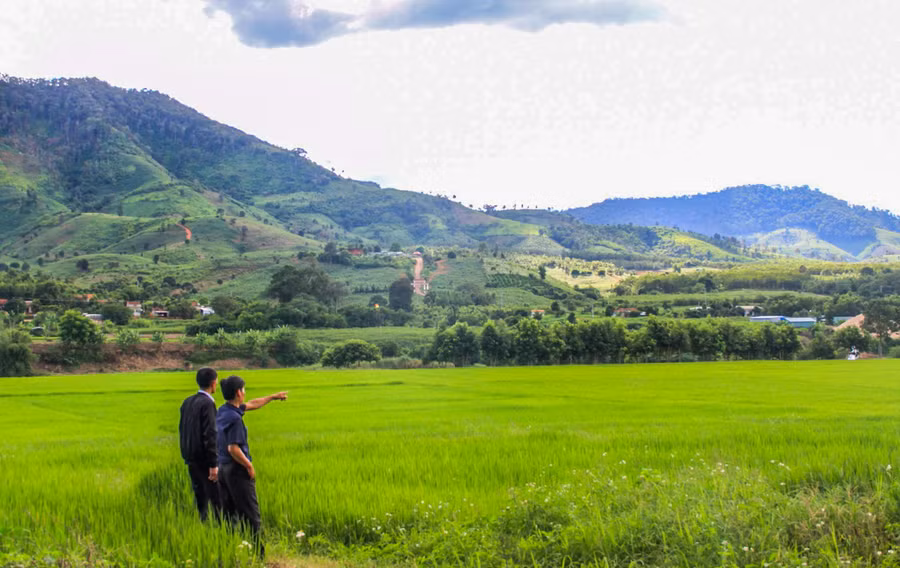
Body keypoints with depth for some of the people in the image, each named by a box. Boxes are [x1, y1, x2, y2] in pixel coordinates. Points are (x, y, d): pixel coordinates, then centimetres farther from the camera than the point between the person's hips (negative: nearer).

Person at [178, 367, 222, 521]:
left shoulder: (187, 402, 8)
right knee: (216, 498, -3)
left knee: (200, 497, 14)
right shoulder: (207, 403, -16)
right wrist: (213, 464, -18)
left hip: (191, 458, 8)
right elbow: (209, 434, -20)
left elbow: (182, 429, 14)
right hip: (204, 458, -8)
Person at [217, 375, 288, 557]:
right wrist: (249, 466, -13)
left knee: (229, 514, 13)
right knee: (250, 515, -2)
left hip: (222, 468, 9)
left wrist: (273, 397, 32)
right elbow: (233, 448, -24)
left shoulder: (223, 411, 8)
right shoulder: (234, 418, -20)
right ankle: (256, 553, 1)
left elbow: (252, 405, 23)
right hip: (236, 469, -9)